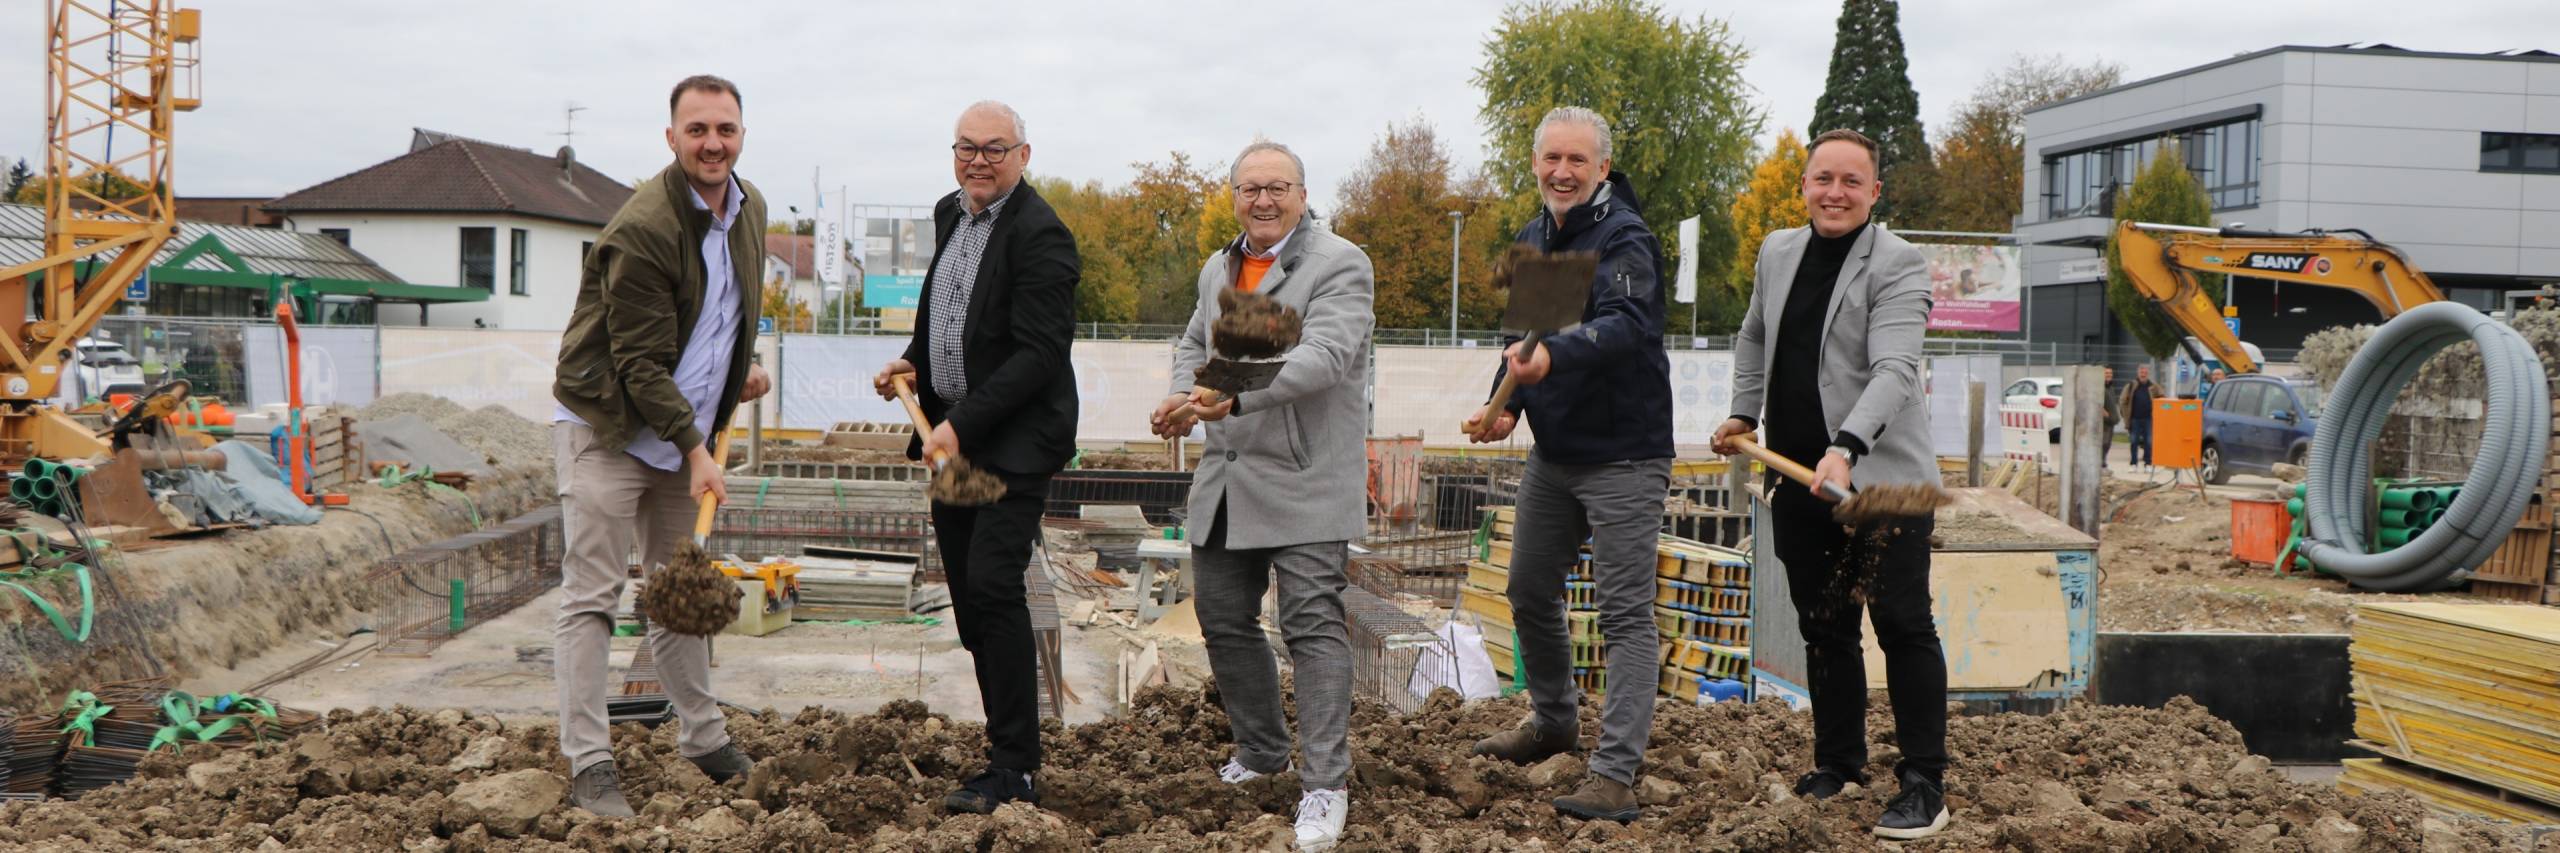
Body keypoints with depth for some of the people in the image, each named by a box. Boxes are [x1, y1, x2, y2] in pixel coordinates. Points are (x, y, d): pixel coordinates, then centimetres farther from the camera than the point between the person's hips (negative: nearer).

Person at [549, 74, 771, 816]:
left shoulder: (749, 207, 3)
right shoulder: (641, 229, -22)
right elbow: (641, 361, -22)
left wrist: (744, 362, 13)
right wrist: (695, 449, -24)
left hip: (683, 430, 8)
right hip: (607, 429, -7)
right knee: (592, 599, -5)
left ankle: (705, 740, 25)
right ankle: (589, 764, 0)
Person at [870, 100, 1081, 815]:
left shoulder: (1040, 235, -15)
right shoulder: (949, 214, 13)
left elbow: (1039, 354, -20)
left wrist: (961, 425, -23)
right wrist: (912, 361, 10)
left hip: (1014, 441, -9)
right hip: (952, 435, 9)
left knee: (992, 586, -15)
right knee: (968, 596, 10)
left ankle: (1015, 771, -8)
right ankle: (1010, 748, 20)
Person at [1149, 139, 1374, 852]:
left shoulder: (1338, 265, -10)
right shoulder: (1218, 269, 15)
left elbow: (1323, 355, -24)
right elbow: (1194, 343, 28)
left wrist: (1236, 393, -35)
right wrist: (1184, 395, 5)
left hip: (1305, 482, -8)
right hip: (1225, 480, 8)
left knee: (1314, 626, -9)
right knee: (1224, 621, 15)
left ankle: (1325, 785, -4)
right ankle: (1261, 750, 35)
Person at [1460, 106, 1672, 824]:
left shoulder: (1623, 238, -16)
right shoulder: (1531, 240, 10)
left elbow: (1624, 325, -34)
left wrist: (1553, 358, -52)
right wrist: (1507, 403, -1)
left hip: (1623, 456, -9)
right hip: (1553, 453, 9)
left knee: (1626, 614, -6)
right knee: (1530, 593, 18)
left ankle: (1615, 775, -5)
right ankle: (1554, 721, 39)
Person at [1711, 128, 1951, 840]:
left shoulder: (1898, 266, -10)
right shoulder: (1778, 251, 11)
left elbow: (1893, 369, -24)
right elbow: (1753, 337, 28)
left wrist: (1845, 449, -37)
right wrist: (1744, 414, 22)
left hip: (1880, 478, -6)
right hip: (1798, 478, 6)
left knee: (1902, 624, -3)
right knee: (1823, 627, 13)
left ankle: (1925, 785, 5)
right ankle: (1839, 765, 26)